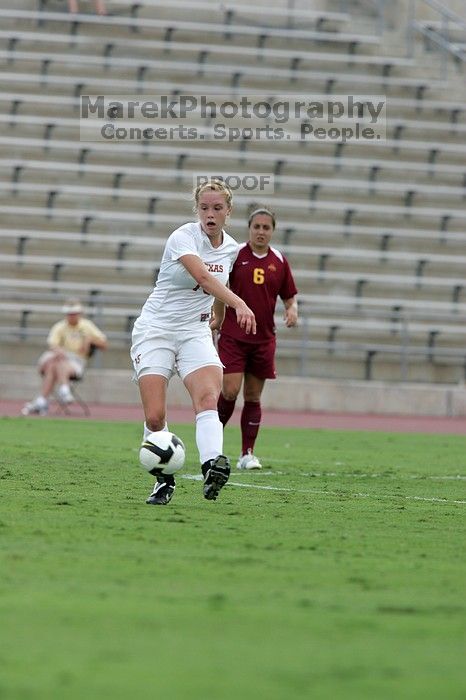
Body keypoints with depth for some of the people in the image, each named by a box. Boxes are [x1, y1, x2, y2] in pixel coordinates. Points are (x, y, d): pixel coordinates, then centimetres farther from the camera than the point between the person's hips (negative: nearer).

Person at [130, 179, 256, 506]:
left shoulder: (231, 249, 4)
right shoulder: (183, 237, -17)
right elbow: (202, 276, -35)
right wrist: (239, 304, -49)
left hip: (195, 332, 4)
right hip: (155, 329, -4)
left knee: (208, 397, -25)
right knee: (155, 417, -12)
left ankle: (213, 466, -43)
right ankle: (164, 481, 10)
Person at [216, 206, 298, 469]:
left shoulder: (279, 261, 6)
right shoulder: (235, 255, -3)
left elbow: (290, 297, 14)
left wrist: (293, 309, -8)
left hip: (264, 339, 3)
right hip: (233, 336, -3)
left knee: (253, 397, 6)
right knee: (230, 392, -12)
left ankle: (248, 453, 12)